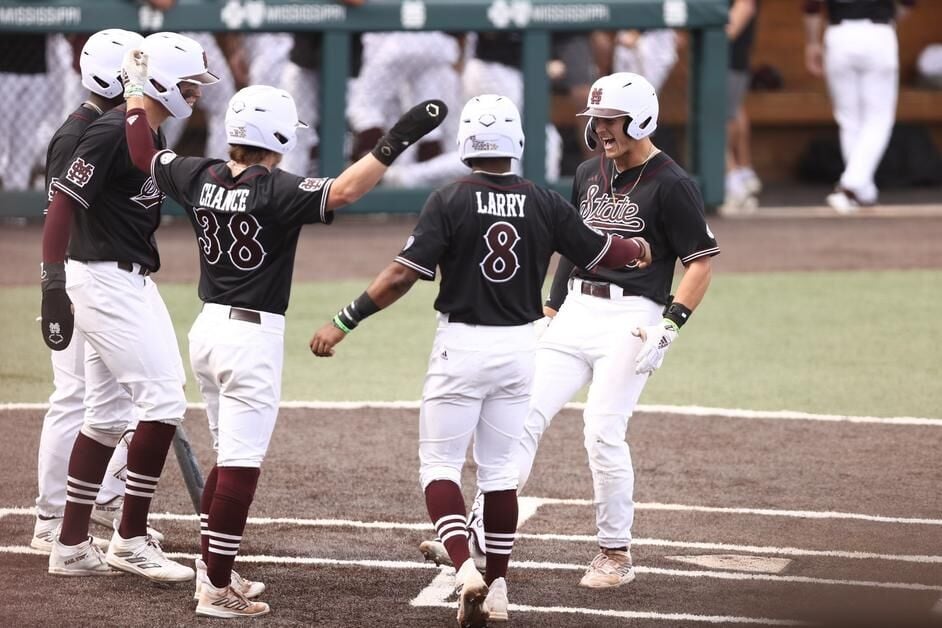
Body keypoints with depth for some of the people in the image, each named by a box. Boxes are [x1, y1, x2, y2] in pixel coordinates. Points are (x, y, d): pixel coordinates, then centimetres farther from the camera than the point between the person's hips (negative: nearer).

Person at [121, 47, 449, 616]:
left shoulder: (200, 179, 2)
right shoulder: (276, 190, -17)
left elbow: (144, 154, 18)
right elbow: (342, 191, -32)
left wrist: (138, 89, 30)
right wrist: (398, 140, -31)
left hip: (208, 329, 8)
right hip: (254, 336, -8)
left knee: (232, 455, 20)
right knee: (240, 464, -4)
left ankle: (214, 568, 25)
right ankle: (218, 589, -4)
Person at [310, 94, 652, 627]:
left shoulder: (450, 202, -11)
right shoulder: (545, 204, -2)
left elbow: (404, 274, -16)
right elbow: (600, 253, 10)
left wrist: (344, 323, -11)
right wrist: (637, 249, 33)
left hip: (462, 345, -4)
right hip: (520, 346, 4)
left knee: (440, 465, 3)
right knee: (500, 470, 14)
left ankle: (465, 568, -18)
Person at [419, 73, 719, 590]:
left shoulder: (671, 185, -8)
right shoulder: (589, 174, 14)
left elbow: (701, 261, -9)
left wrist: (669, 327, -17)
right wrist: (550, 310, 18)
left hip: (630, 319, -7)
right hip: (575, 313, 7)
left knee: (603, 433, -12)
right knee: (524, 416, -5)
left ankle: (615, 554, 4)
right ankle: (478, 536, -8)